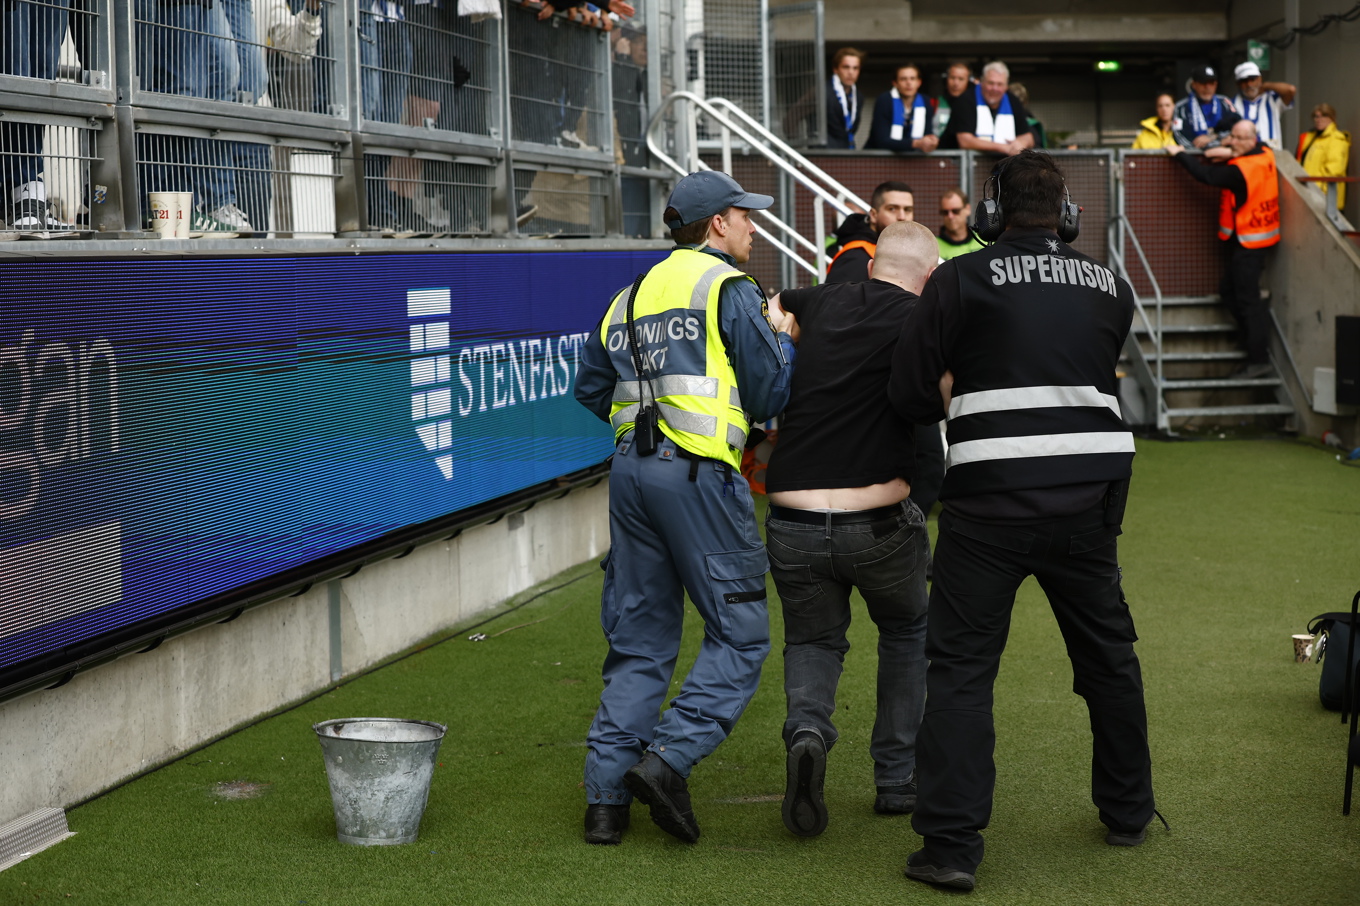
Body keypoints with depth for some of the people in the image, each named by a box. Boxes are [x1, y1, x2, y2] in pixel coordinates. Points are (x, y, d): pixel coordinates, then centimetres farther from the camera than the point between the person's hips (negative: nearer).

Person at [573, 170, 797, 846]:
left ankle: (606, 796, 7)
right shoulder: (729, 289, -1)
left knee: (639, 640, 11)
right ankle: (669, 758, -14)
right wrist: (785, 341, 14)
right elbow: (771, 392, -4)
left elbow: (591, 389, 23)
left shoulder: (632, 295, 20)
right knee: (739, 636, 0)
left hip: (630, 467, 7)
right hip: (697, 470, -7)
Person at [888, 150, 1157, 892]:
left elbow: (911, 397, -3)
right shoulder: (1110, 290, 10)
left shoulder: (960, 281, -2)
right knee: (1108, 655, 20)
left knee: (961, 666, 1)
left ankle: (950, 845, -5)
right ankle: (1128, 812, 34)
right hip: (1088, 498, 4)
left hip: (991, 502, -4)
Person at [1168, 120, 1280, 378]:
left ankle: (1258, 360, -4)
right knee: (1228, 290, 17)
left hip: (1247, 241, -9)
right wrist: (1230, 153, 5)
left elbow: (1207, 175, -17)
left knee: (1247, 299, -6)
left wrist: (1179, 154, -4)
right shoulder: (1265, 154, 2)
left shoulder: (1240, 171, -24)